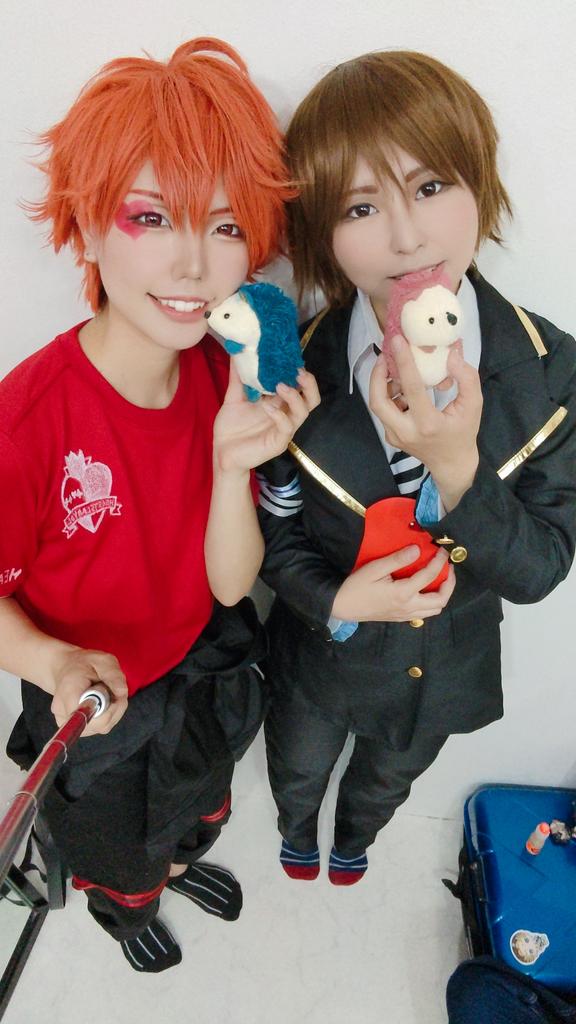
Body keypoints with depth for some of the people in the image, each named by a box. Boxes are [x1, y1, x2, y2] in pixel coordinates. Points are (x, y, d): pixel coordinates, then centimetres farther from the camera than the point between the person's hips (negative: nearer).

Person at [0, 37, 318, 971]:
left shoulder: (228, 380, -18)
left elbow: (230, 585, -19)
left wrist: (234, 463, -35)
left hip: (201, 670, 4)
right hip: (94, 708, -4)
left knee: (200, 804, 36)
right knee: (117, 849, 31)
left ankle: (182, 861, 74)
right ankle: (123, 906, 69)